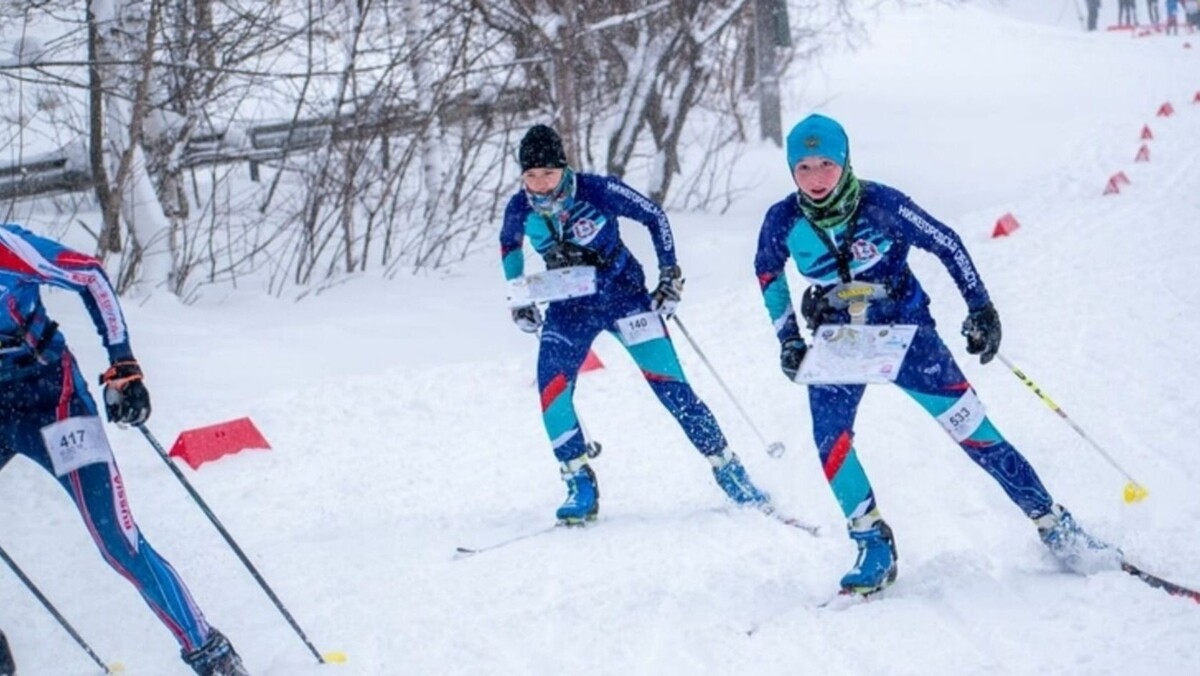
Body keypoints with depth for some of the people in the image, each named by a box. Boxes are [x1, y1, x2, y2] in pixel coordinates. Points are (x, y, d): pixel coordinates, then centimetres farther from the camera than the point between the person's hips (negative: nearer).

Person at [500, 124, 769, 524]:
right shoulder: (520, 209, -12)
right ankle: (580, 487, -3)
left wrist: (670, 274, -10)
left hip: (622, 295, -3)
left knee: (668, 382, -8)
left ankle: (727, 468, 3)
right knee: (552, 389, -16)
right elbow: (509, 244, 13)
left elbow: (655, 217, -9)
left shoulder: (597, 191, -22)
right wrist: (518, 298, 9)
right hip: (569, 310, 3)